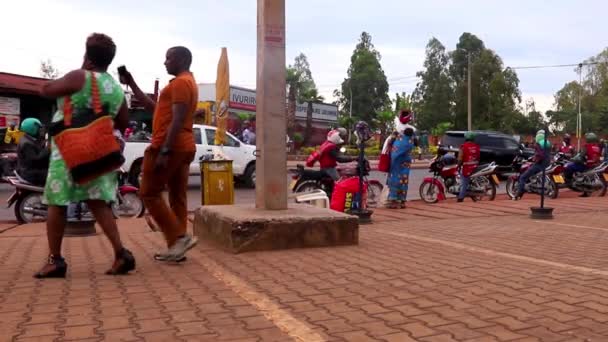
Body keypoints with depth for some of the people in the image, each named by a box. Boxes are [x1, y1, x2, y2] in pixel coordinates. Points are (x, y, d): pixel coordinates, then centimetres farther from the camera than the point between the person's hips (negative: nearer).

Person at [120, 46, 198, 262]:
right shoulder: (187, 82, 23)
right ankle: (176, 245, 9)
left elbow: (178, 120, -21)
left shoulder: (180, 83, -10)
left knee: (150, 194, -3)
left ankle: (180, 237, -9)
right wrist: (131, 84, 23)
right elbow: (154, 108, 24)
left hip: (170, 147, -10)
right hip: (183, 147, 10)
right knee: (177, 197, 7)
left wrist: (164, 151, -25)